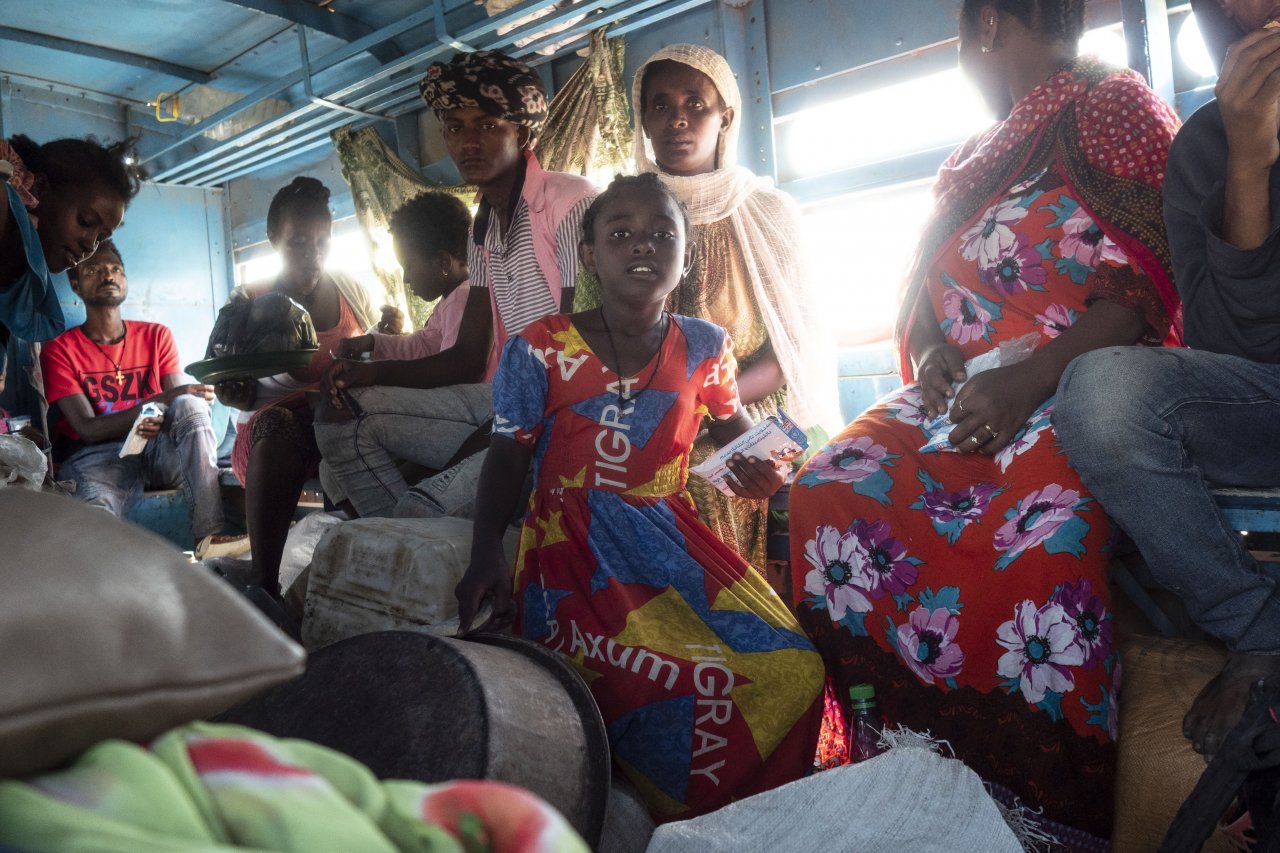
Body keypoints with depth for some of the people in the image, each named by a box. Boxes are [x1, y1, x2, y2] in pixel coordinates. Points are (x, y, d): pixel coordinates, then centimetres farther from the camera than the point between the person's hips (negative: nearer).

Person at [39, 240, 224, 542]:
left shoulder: (157, 336, 12)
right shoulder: (59, 350, 2)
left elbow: (178, 402, 3)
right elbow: (88, 429, -9)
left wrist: (162, 420, -25)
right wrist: (161, 400, -23)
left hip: (158, 448, 4)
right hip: (96, 456, -4)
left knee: (190, 405, -32)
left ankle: (210, 537, -35)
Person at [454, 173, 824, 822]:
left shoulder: (705, 348, 5)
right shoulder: (539, 351, -4)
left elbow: (728, 418, 23)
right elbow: (509, 456, 1)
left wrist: (755, 461, 0)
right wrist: (485, 554, -13)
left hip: (671, 530, 4)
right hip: (574, 542, -4)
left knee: (792, 670, -13)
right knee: (675, 679, -31)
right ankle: (683, 822, 1)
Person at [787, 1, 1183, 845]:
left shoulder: (1118, 104, 5)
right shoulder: (970, 162, 26)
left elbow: (1147, 290, -8)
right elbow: (921, 292, 23)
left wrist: (1027, 383, -22)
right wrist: (931, 352, -1)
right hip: (962, 395, 6)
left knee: (1039, 526, -35)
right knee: (831, 490, -17)